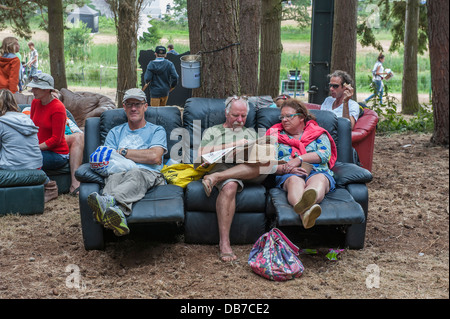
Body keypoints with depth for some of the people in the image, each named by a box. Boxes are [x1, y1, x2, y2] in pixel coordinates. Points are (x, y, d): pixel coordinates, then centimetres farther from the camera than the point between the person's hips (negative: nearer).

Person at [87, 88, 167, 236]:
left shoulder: (157, 130, 22)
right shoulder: (115, 132, 31)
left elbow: (155, 157, 2)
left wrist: (123, 152, 7)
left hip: (149, 174, -2)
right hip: (119, 173, 2)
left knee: (136, 174, -39)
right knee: (114, 178, -36)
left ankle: (108, 201, -70)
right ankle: (117, 216, -70)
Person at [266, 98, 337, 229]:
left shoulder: (318, 133, 23)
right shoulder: (276, 135, 24)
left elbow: (325, 154, 2)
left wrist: (299, 159, -10)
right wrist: (285, 168, -12)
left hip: (317, 171, 1)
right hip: (288, 175, 0)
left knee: (319, 179, -37)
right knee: (295, 181, -38)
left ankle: (303, 204, -75)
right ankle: (305, 212, -74)